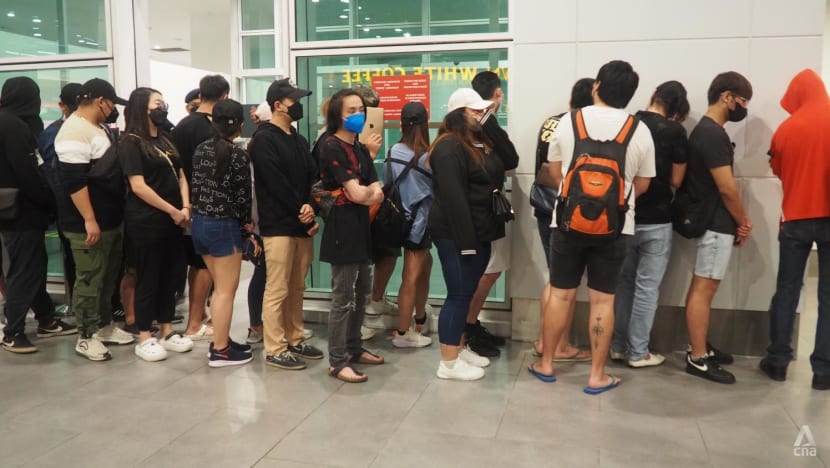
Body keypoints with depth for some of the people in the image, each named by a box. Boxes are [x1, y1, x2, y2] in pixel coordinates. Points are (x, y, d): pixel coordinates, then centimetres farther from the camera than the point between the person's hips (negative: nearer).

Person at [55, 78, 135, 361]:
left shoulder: (96, 128, 16)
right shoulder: (75, 132, -17)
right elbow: (74, 181, -23)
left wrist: (108, 217, 23)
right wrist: (89, 220, -24)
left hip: (111, 220, 10)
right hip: (89, 223, -10)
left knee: (108, 277, 17)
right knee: (90, 280, -1)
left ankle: (104, 326, 29)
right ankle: (86, 337, 10)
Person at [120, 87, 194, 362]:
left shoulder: (165, 141, 15)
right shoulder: (131, 143, -8)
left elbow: (180, 176, 13)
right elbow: (138, 186, -16)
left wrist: (185, 208, -3)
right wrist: (173, 211, -14)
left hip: (172, 221, 7)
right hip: (146, 222, -7)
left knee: (170, 277, 11)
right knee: (148, 279, 0)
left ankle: (167, 333, 22)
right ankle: (144, 339, 10)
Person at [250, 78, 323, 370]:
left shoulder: (299, 140, 18)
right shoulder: (264, 139, -7)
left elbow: (312, 178, 10)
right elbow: (276, 183, -15)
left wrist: (310, 207, -8)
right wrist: (301, 211, -10)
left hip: (302, 224, 8)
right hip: (278, 225, -8)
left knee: (296, 288, 13)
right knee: (277, 290, -4)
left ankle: (295, 340, 23)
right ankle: (274, 350, 4)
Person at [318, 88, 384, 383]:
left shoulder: (361, 148, 14)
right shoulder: (331, 147, -11)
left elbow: (378, 195, 7)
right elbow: (357, 193, -18)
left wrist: (363, 193, -11)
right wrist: (368, 189, -1)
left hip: (361, 225, 9)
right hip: (342, 227, -9)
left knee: (362, 293, 15)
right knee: (343, 297, -5)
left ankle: (353, 348, 28)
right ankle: (337, 362, 3)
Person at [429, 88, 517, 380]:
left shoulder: (480, 141, 15)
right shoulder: (449, 147, -16)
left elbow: (510, 162, 10)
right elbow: (453, 197, -22)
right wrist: (465, 239, -24)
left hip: (478, 232, 9)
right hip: (456, 234, -9)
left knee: (467, 293, 16)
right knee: (459, 294, -4)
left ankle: (459, 348, 29)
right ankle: (448, 362, 6)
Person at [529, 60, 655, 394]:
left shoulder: (568, 122, -2)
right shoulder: (639, 131, -2)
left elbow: (554, 171, 9)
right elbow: (642, 184, 7)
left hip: (568, 221, 1)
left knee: (560, 294, 11)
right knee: (602, 300, 6)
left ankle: (545, 364, 23)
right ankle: (597, 376, 14)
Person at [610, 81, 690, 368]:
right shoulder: (675, 131, -9)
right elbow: (676, 180, -2)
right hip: (656, 221, -4)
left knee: (623, 282, 15)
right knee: (647, 287, 5)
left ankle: (618, 346, 21)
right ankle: (638, 353, 12)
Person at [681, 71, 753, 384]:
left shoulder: (706, 130, 14)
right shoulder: (713, 134, -18)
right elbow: (726, 187, -19)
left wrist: (738, 220, 10)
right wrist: (743, 222, -4)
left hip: (712, 221, 10)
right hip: (717, 225, -10)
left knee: (703, 287, 15)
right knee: (704, 288, -6)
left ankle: (701, 346, 25)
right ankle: (698, 359, 0)